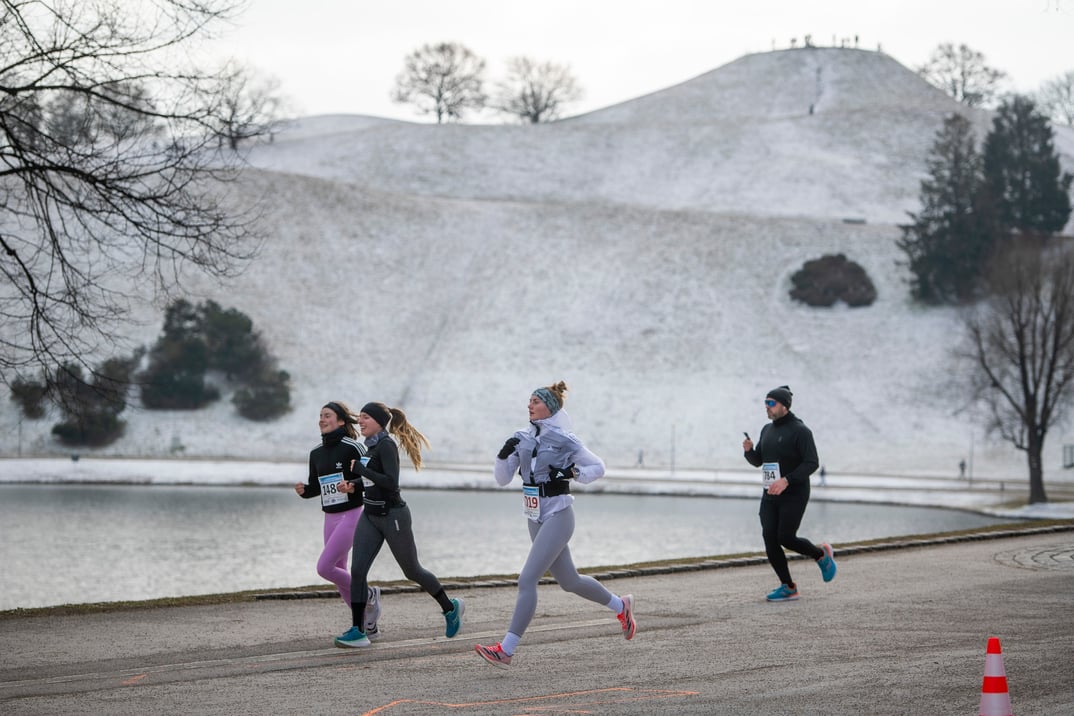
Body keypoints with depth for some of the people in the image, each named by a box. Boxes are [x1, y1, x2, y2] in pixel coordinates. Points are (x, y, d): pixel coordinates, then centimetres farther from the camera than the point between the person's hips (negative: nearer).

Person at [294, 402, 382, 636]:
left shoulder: (353, 447, -11)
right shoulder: (316, 453, 9)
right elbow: (315, 486, 18)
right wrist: (303, 490, -3)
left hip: (351, 515, -8)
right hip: (330, 518, 8)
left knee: (324, 567, -15)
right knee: (339, 573, 8)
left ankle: (368, 595, 7)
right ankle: (367, 624, 20)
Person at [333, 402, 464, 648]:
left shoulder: (386, 445, -16)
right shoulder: (372, 446, 9)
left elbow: (391, 482, -26)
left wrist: (361, 469, -23)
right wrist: (354, 487, 5)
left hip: (393, 516, -8)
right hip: (370, 516, 8)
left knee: (412, 571, 7)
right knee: (357, 570, -5)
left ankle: (450, 608, 28)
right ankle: (357, 631, -4)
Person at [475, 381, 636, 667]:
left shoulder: (564, 440, -11)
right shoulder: (523, 439, 7)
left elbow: (598, 467, -3)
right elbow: (502, 479, 7)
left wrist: (571, 473, -19)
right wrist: (504, 454, -10)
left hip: (557, 517, -8)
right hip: (535, 519, 8)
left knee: (527, 580, -15)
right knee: (569, 581, 19)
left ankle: (506, 650, -15)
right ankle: (621, 606, 41)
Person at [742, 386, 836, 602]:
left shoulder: (800, 431, -11)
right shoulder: (767, 430, 13)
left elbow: (812, 463, -17)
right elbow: (758, 461, 18)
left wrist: (786, 480, -27)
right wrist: (748, 450, -5)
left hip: (794, 495, -7)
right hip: (770, 495, 7)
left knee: (786, 538, -12)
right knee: (770, 539, -5)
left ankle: (821, 554, 17)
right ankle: (788, 587, 4)